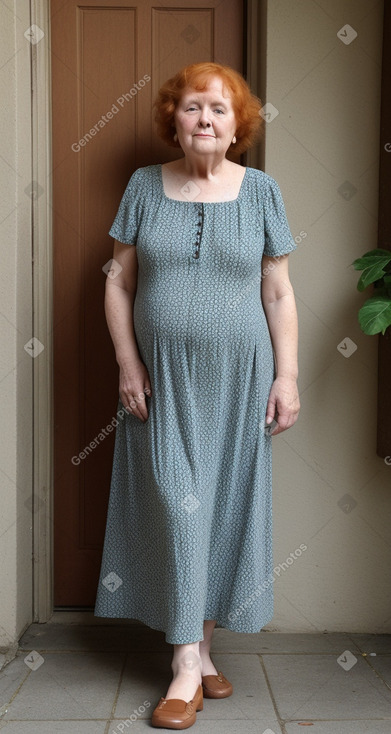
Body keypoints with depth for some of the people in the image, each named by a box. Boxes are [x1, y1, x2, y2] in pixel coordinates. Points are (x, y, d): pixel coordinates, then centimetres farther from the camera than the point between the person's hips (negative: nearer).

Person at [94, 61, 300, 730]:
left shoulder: (260, 190, 3)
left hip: (238, 378, 1)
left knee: (224, 505, 6)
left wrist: (287, 376, -3)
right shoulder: (144, 186, 3)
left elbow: (280, 293, 2)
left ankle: (201, 643, 24)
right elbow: (119, 282, 4)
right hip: (163, 379, 0)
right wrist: (128, 363, -4)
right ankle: (188, 667, 10)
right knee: (176, 505, -1)